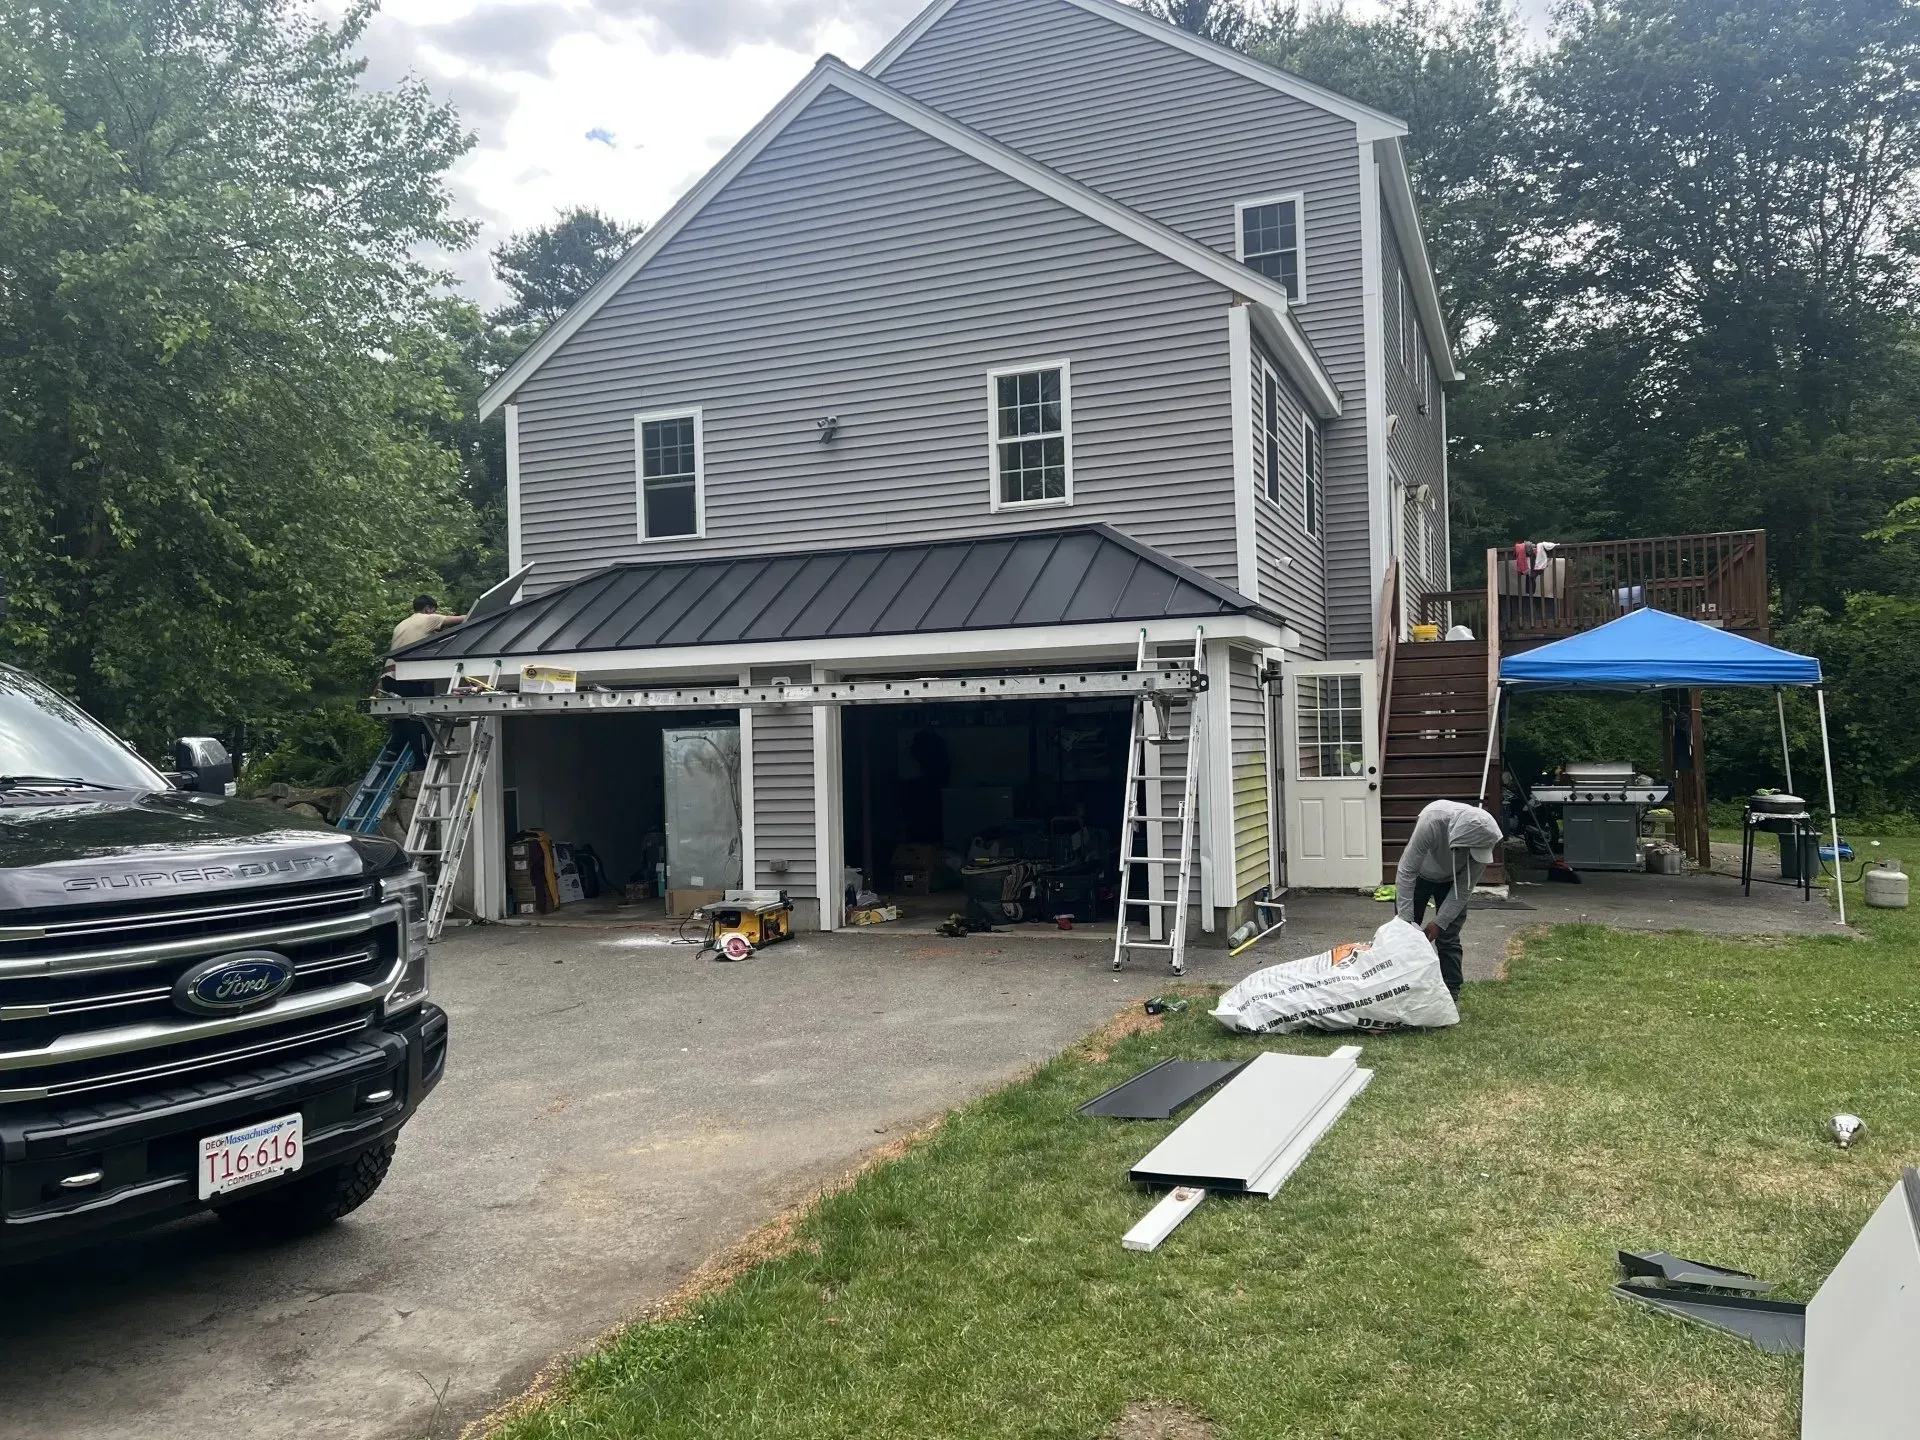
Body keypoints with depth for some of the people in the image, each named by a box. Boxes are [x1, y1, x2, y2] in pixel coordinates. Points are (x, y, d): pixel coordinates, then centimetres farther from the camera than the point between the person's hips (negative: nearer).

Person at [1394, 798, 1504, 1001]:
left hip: (1451, 880, 1)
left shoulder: (1485, 838, -32)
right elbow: (1407, 872, -34)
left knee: (1448, 939, -6)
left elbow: (1465, 887, -20)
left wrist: (1440, 922, -23)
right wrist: (1405, 920, -34)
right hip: (1419, 875, -1)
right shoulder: (1432, 820, -42)